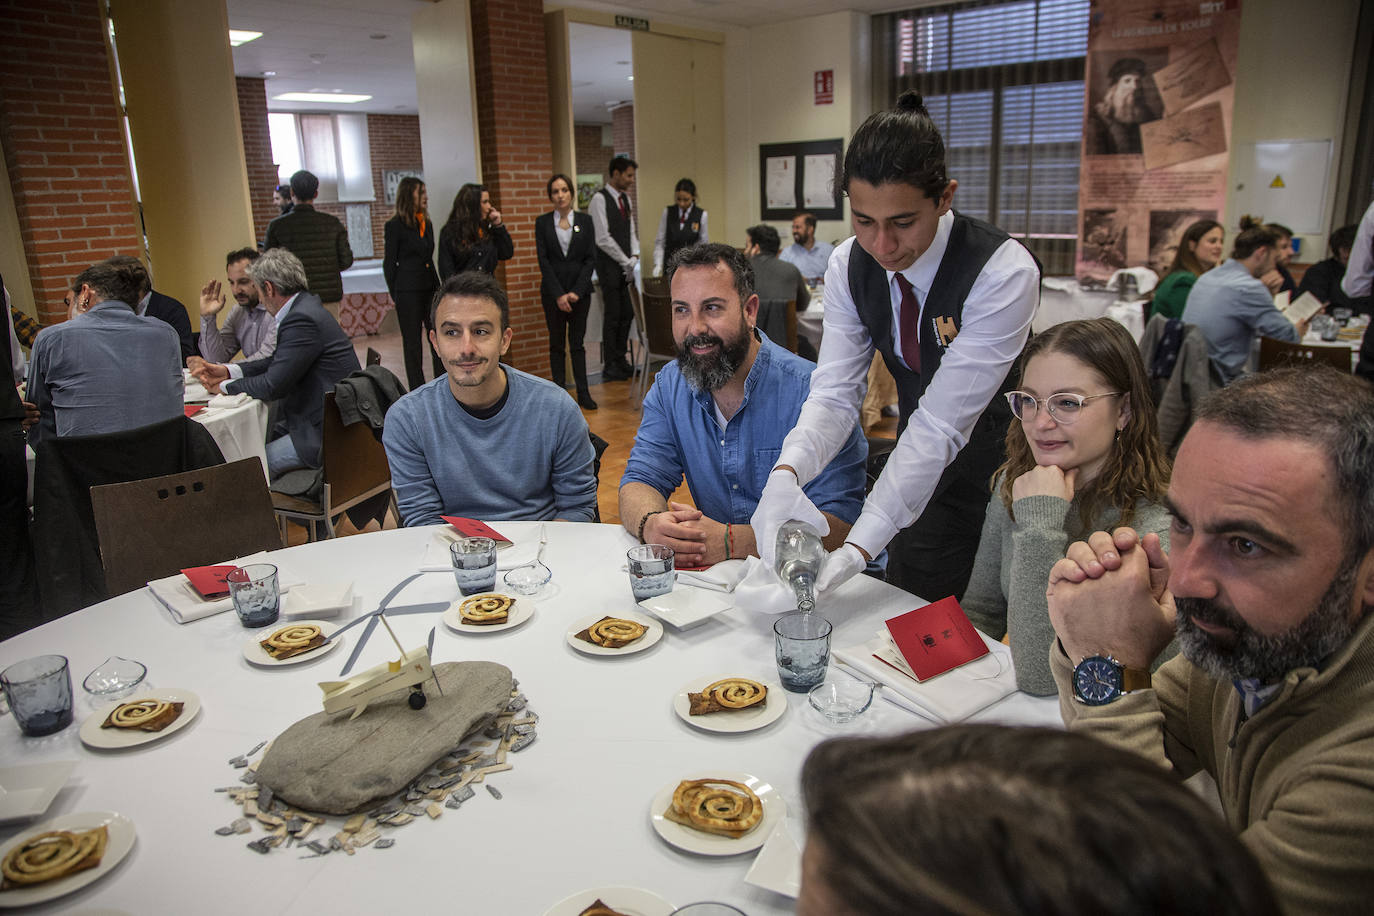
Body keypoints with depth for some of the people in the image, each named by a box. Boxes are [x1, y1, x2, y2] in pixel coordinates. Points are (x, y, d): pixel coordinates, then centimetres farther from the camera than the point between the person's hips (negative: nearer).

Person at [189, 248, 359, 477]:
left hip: (333, 434, -10)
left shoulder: (302, 319, -21)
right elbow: (276, 362, 19)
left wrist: (224, 387, -4)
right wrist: (228, 371, 10)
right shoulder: (304, 307, 12)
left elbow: (274, 385, -19)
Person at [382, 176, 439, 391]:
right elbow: (389, 264, -3)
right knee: (412, 343, 3)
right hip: (408, 291, -6)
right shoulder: (395, 226, -6)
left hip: (429, 288, 6)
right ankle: (418, 391, 9)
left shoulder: (427, 224, 13)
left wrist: (438, 289, 13)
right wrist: (395, 295, -4)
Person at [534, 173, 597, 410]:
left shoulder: (585, 221, 4)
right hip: (552, 291, 0)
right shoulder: (542, 222, 2)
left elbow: (591, 259, 0)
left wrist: (576, 291, -10)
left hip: (580, 290, 0)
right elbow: (543, 260, -3)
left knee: (577, 342, 2)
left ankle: (583, 393, 7)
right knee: (556, 344, 5)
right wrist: (558, 295, -11)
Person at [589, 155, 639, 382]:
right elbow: (603, 238, -16)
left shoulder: (625, 199, 14)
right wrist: (626, 262, -13)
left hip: (625, 267, 7)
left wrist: (635, 257, 0)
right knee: (613, 316, -4)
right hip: (609, 266, -7)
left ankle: (621, 361, 18)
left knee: (627, 313, 8)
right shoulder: (599, 199, -11)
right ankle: (610, 366, 4)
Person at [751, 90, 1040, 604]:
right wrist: (786, 474, -35)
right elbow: (834, 393, -14)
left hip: (1001, 458, -4)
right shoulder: (848, 265, -11)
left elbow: (942, 423, -31)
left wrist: (858, 549, -37)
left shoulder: (1004, 273, -28)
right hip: (920, 462, 4)